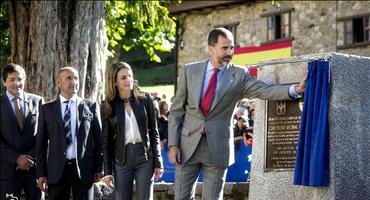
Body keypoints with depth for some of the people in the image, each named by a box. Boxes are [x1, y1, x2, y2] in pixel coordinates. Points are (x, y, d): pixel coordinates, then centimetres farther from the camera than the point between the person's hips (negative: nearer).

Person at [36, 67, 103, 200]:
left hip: (84, 169, 0)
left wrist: (98, 167, 2)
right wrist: (41, 173, 2)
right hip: (57, 170, 0)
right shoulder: (47, 109, 7)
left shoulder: (91, 106, 7)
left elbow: (98, 138, 7)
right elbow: (41, 143, 7)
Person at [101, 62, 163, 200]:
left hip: (145, 156, 0)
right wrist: (107, 171, 0)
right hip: (122, 159, 0)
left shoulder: (145, 100, 3)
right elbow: (106, 140, 5)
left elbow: (154, 132, 6)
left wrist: (158, 162, 0)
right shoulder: (108, 106, 2)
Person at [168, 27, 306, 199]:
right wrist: (173, 144, -3)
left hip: (217, 147, -1)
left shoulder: (239, 75, 0)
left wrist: (295, 89, -30)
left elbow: (265, 90, -13)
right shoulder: (190, 71, 3)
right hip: (188, 145, 1)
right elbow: (176, 110, 4)